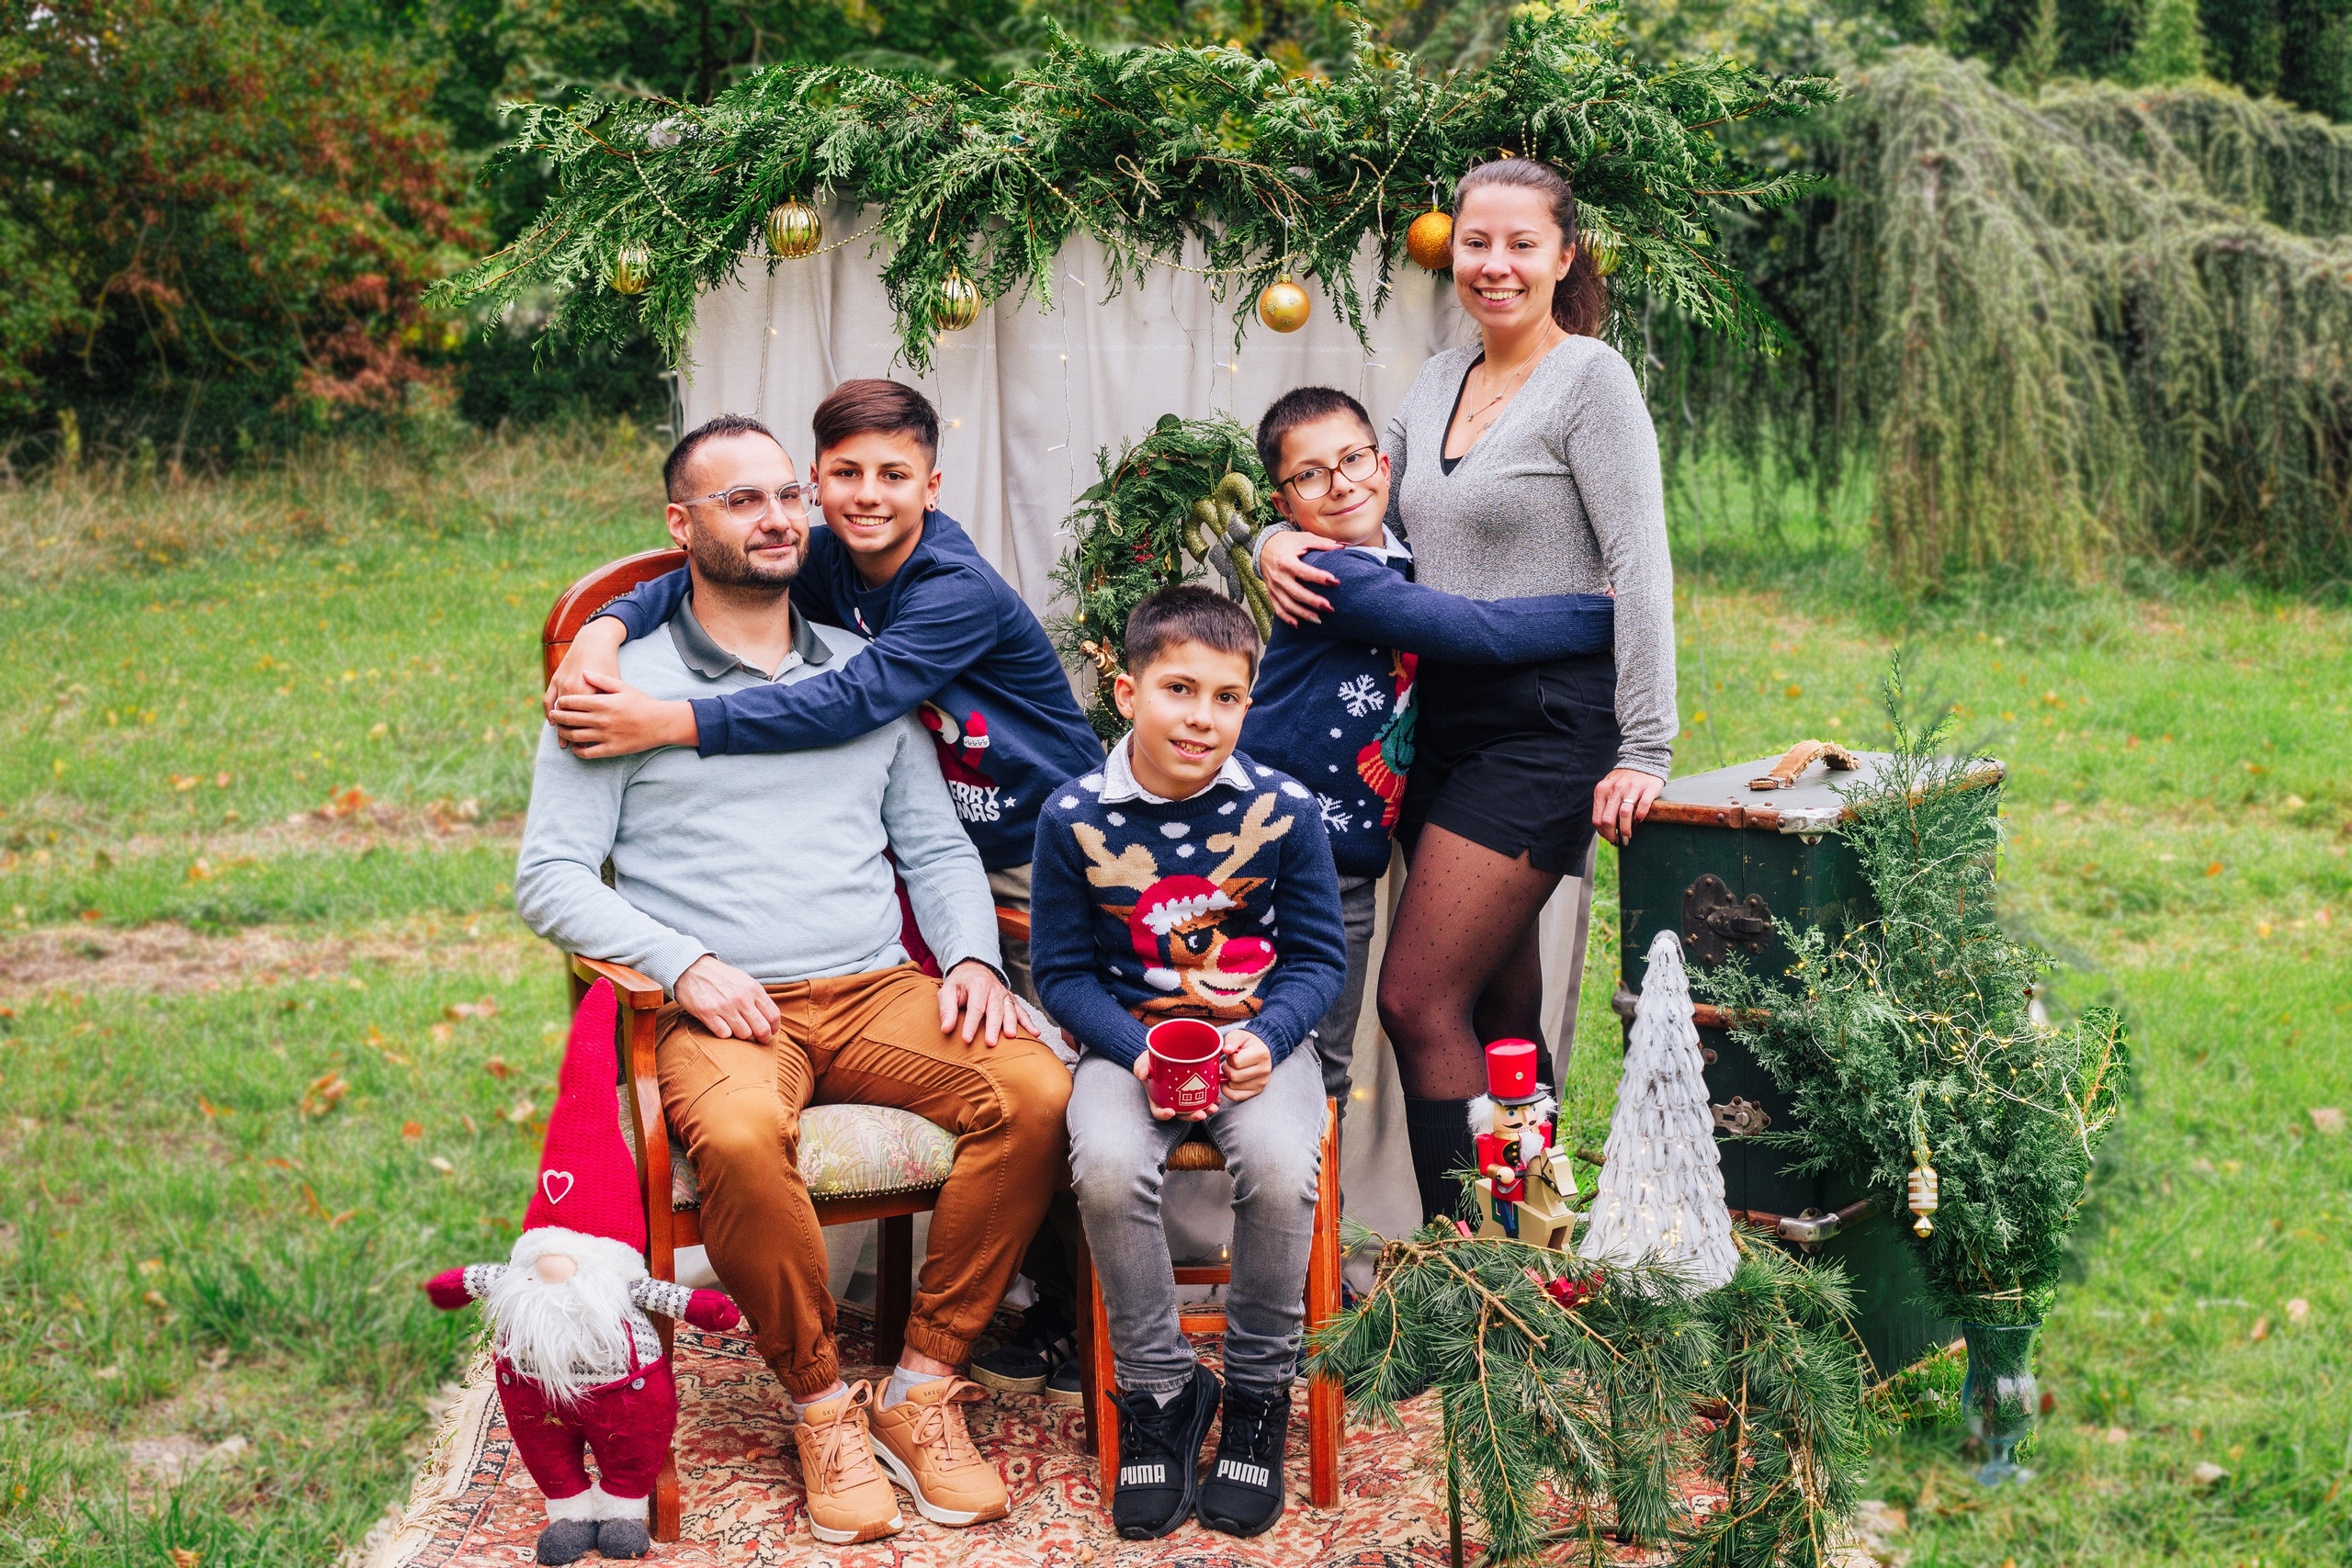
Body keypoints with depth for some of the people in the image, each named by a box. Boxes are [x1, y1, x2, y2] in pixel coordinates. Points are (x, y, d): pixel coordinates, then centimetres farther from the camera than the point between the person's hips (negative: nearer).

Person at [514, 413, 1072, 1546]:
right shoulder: (623, 685, 7)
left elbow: (936, 847, 21)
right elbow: (550, 878, 1)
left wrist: (971, 956, 0)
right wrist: (685, 966, -14)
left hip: (879, 988, 4)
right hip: (721, 1012, -3)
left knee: (1036, 1094, -25)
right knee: (741, 1138, -38)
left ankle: (923, 1387, -12)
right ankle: (823, 1403, -14)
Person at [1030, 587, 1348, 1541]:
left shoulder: (1283, 810, -4)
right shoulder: (1076, 819, -5)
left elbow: (1318, 957, 4)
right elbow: (1063, 970, 1)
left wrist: (1264, 1038, -15)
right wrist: (1137, 1052, -15)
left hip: (1257, 1036, 0)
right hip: (1128, 1040, 0)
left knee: (1282, 1167, -30)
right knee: (1108, 1166, -31)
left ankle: (1258, 1389, -5)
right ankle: (1157, 1389, -7)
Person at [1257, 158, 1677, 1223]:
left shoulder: (1591, 379, -7)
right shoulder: (1438, 382, 15)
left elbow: (1639, 568, -12)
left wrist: (1643, 753, -17)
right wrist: (1280, 545, -1)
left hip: (1546, 723, -7)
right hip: (1442, 717, 7)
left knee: (1418, 1001, -11)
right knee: (1500, 1014, 11)